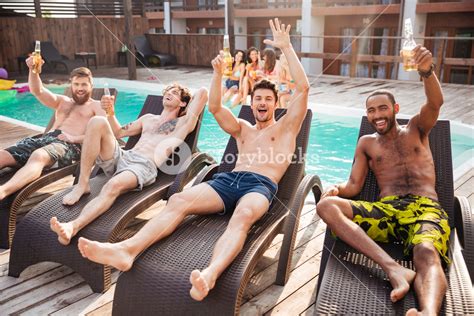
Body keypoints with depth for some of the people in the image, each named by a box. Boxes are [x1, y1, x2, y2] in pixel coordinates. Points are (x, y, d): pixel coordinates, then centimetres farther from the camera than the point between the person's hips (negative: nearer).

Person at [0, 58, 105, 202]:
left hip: (70, 146, -6)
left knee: (38, 156, -40)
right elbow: (38, 91, 15)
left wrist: (75, 138, -13)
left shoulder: (96, 106, 17)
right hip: (44, 138, 6)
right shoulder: (62, 101, 32)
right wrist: (33, 70, -5)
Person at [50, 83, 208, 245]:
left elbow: (202, 93, 7)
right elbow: (118, 132, 37)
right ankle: (82, 184, -21)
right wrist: (110, 111, 22)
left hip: (145, 166, -6)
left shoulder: (181, 123, 16)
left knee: (113, 185, -37)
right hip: (121, 156, 6)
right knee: (97, 122, -18)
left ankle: (73, 227, -55)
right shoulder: (148, 118, 34)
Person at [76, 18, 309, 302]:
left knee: (243, 216, -41)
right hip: (228, 179, 4)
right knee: (178, 200, -24)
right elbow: (215, 108, 17)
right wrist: (219, 74, 3)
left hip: (261, 185, -4)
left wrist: (286, 47, 5)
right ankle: (127, 250, -41)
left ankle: (210, 275, -66)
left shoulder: (286, 127, 19)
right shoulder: (242, 128, 31)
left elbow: (303, 88, 7)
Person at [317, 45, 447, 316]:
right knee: (326, 205, -26)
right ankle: (394, 269, -41)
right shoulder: (367, 143, 23)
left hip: (426, 209, -2)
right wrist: (337, 188, -10)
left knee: (427, 253, -38)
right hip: (386, 210, 2)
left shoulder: (416, 129, 20)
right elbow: (354, 187, 16)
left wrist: (427, 71, -25)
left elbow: (436, 102, -3)